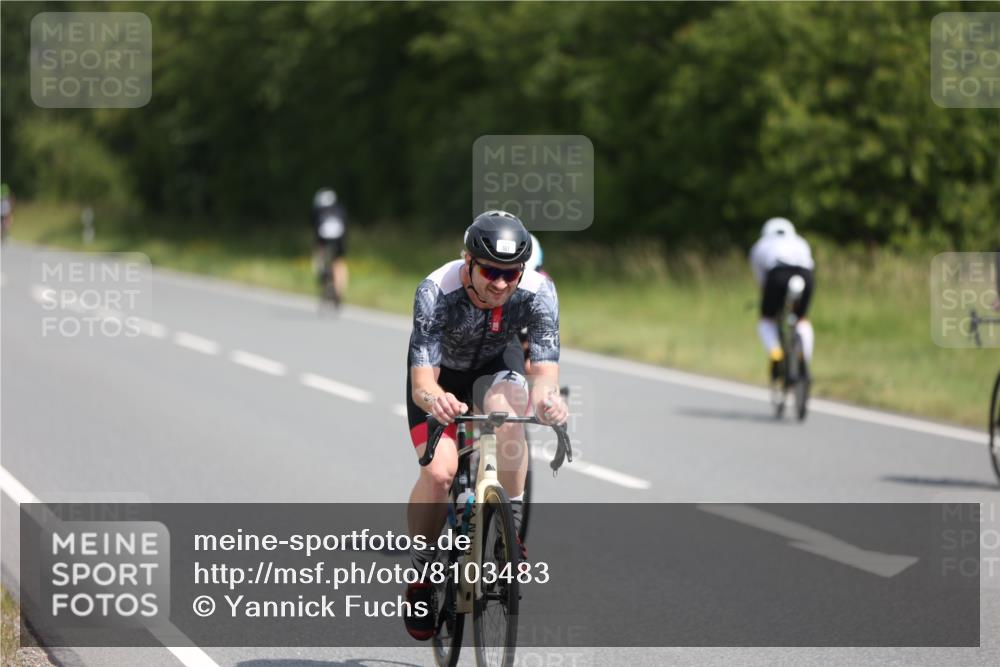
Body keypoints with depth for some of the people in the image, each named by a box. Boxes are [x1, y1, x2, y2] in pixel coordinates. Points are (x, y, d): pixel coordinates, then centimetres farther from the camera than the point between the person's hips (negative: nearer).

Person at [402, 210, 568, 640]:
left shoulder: (537, 291, -31)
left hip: (496, 366, 1)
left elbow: (546, 367, -36)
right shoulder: (436, 292, -36)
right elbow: (422, 378, -41)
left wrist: (546, 394, -61)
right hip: (442, 372, -1)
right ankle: (421, 574, 2)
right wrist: (433, 398, -66)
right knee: (439, 471, -22)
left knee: (508, 412, -34)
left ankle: (512, 529, -17)